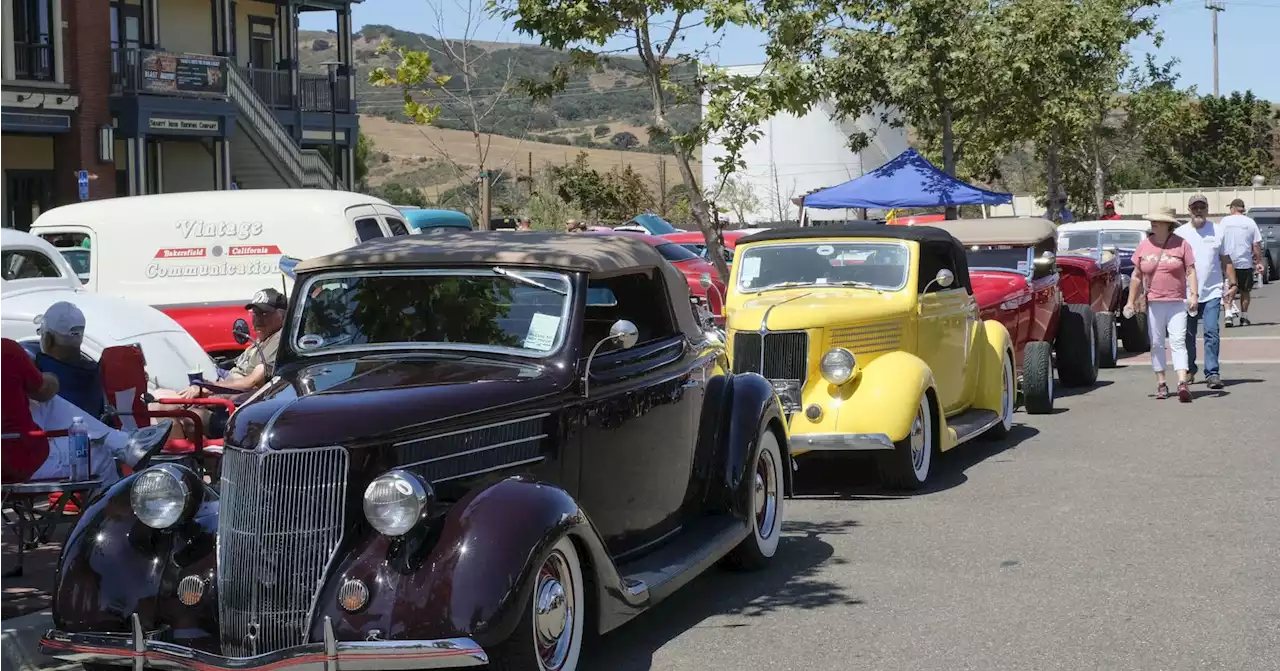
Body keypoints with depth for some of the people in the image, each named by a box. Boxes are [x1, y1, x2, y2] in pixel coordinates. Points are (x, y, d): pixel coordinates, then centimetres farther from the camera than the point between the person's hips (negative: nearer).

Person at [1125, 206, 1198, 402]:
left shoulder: (1181, 245, 1)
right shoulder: (1144, 246, 9)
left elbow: (1190, 272, 1)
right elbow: (1136, 276, 13)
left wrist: (1194, 294, -11)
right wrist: (1131, 301, 11)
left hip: (1177, 302, -3)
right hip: (1153, 303, 3)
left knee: (1178, 342, -10)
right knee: (1156, 344, 7)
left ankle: (1182, 383, -19)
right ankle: (1161, 383, 15)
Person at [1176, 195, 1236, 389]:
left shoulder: (1218, 231, 6)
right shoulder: (1179, 233, 4)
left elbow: (1226, 260, 11)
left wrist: (1232, 284, 4)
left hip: (1212, 292, -1)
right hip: (1186, 293, 1)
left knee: (1212, 333, -10)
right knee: (1188, 335, 10)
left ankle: (1212, 373, -9)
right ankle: (1189, 370, 25)